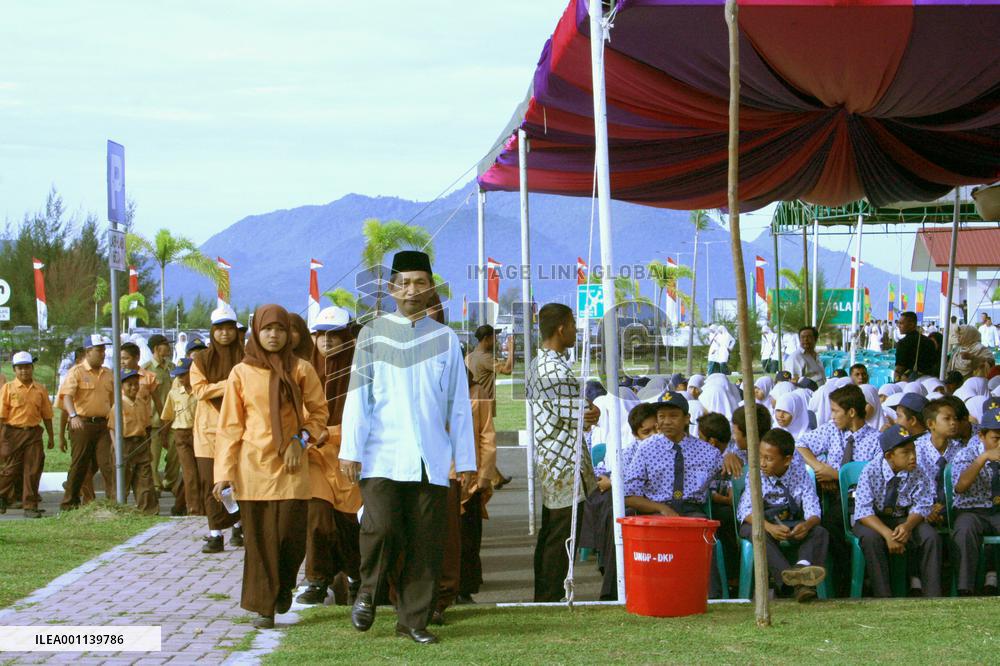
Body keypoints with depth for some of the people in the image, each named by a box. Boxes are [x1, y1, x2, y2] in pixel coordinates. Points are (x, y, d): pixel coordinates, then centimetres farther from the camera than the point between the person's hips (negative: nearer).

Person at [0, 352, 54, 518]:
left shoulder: (40, 390, 9)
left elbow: (46, 415, 14)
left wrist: (51, 437, 14)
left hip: (34, 433, 3)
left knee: (33, 471, 0)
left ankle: (30, 506, 5)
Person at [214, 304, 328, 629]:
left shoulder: (300, 370, 3)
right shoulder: (241, 373, 3)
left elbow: (319, 412, 9)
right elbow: (229, 426, 4)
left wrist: (300, 440, -8)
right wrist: (224, 472, -1)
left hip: (290, 466, 0)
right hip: (252, 465, 0)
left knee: (291, 533, -6)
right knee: (258, 538, 1)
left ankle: (284, 586, 23)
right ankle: (263, 606, 10)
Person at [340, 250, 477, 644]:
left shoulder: (446, 339, 11)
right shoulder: (373, 334, 6)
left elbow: (459, 404, 12)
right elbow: (358, 397, 2)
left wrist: (465, 460, 8)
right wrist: (351, 450, -6)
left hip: (431, 460, 2)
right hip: (383, 456, -2)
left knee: (427, 542, 0)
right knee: (382, 527, -17)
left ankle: (412, 619, 11)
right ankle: (369, 591, 9)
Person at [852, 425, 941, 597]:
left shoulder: (916, 474, -9)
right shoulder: (871, 472, -19)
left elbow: (921, 506, -6)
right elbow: (864, 511, -23)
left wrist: (907, 526, -29)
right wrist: (887, 533, -37)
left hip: (902, 519, 3)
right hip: (872, 521, -3)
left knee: (931, 536, -23)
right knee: (871, 538, -36)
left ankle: (932, 597, -21)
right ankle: (883, 597, -31)